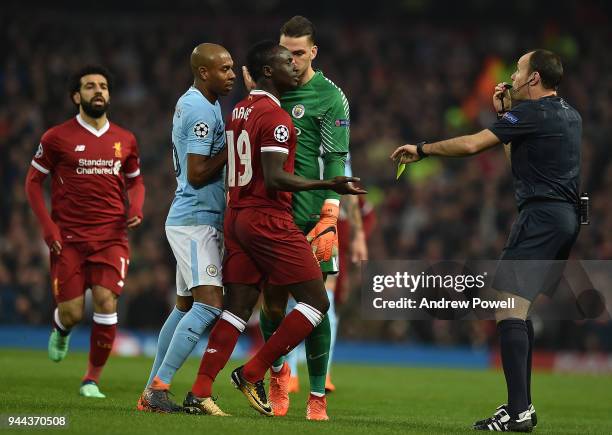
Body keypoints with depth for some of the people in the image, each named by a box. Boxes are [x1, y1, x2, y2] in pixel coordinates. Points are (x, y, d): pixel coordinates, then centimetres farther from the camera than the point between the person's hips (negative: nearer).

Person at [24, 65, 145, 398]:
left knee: (106, 302, -15)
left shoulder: (125, 140, 9)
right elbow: (33, 181, 5)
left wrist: (136, 208, 2)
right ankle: (61, 330, 35)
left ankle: (92, 379, 0)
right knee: (72, 313, -6)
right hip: (68, 239, -2)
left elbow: (135, 181, 23)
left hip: (111, 238, 2)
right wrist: (47, 227, -5)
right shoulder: (57, 138, 0)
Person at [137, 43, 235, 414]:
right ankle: (160, 386, -16)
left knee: (186, 306, 13)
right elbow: (197, 173, -20)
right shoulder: (201, 111, -16)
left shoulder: (194, 104, 15)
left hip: (194, 220, 11)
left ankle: (152, 392, 15)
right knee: (209, 304, -16)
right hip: (196, 220, -11)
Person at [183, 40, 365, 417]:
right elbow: (274, 178, -21)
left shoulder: (238, 112, 14)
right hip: (269, 219, -9)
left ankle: (199, 392, 1)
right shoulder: (275, 118, -13)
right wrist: (328, 185, -21)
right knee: (316, 302, -2)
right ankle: (253, 373, -4)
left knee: (237, 309, 9)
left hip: (237, 216, 9)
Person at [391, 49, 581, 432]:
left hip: (541, 214, -10)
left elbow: (472, 144, -14)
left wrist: (422, 149, -2)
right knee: (520, 309, 17)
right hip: (567, 217, 10)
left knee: (508, 307, -14)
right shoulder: (569, 115, 18)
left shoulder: (532, 112, -10)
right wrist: (506, 113, 24)